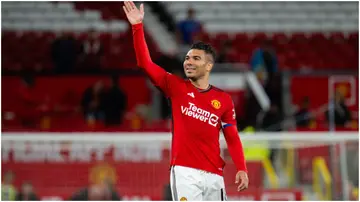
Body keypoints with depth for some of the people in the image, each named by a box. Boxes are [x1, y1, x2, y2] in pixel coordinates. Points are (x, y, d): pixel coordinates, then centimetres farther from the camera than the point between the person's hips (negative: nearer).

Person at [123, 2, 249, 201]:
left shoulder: (223, 99, 8)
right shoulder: (176, 87, 5)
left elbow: (232, 138, 8)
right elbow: (146, 64, -2)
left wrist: (242, 169, -5)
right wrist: (138, 27, -9)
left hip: (214, 175, 3)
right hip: (185, 172, -3)